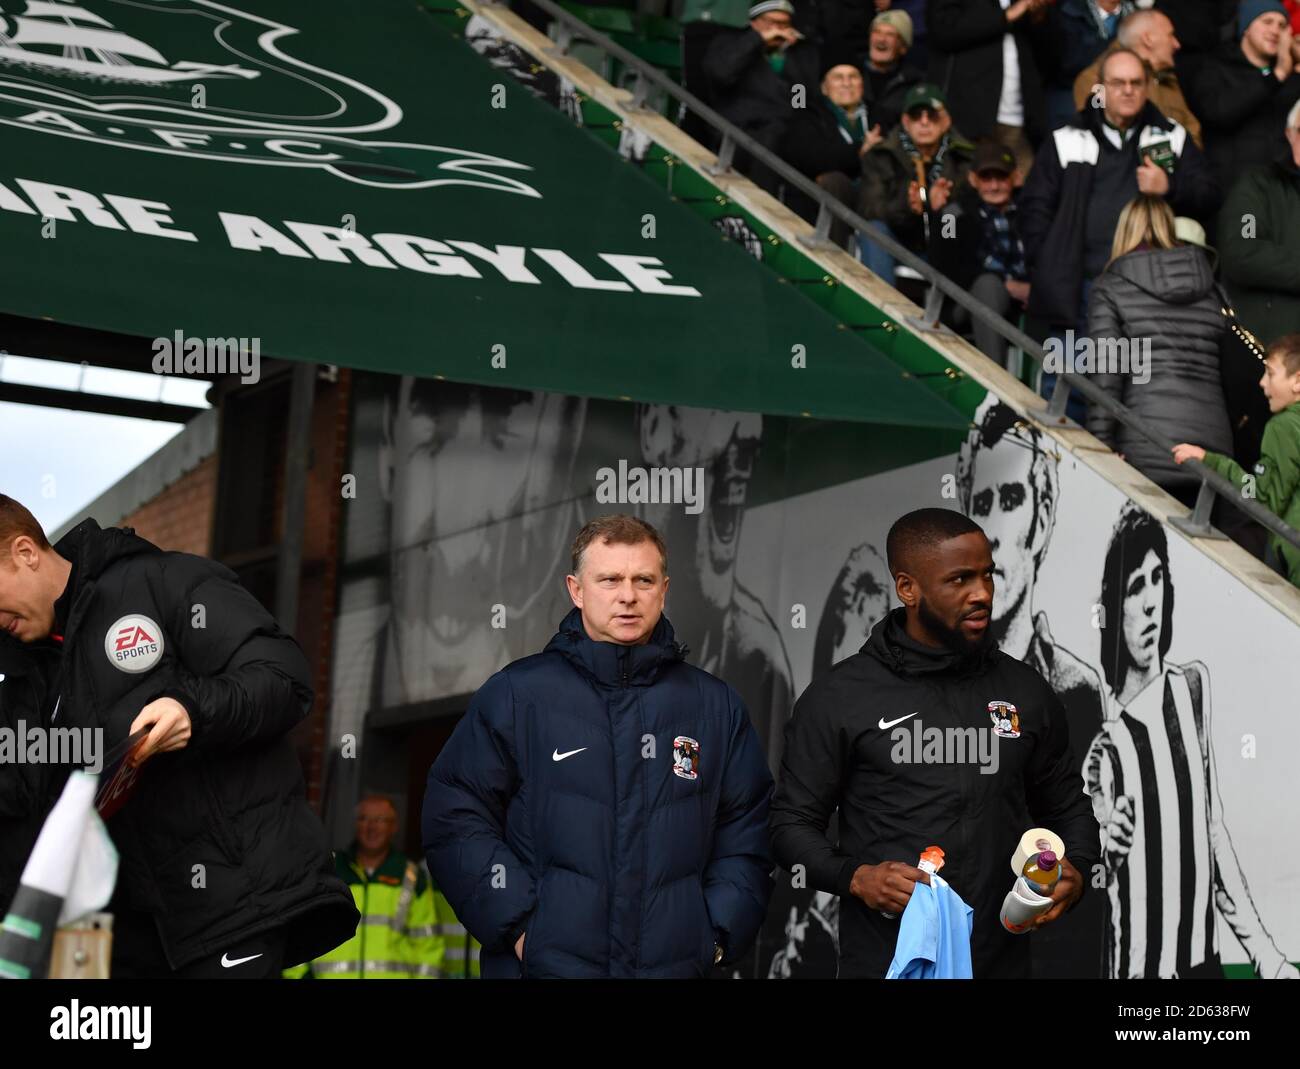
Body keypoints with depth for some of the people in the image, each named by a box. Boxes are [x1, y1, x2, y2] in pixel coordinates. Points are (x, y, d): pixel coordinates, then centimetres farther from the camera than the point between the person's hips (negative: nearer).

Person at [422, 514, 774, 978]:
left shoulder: (717, 706, 8)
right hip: (544, 961, -2)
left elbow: (746, 831, 10)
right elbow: (456, 818, -3)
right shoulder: (515, 695, -1)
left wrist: (717, 935, -1)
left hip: (678, 963, 2)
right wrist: (517, 923, -11)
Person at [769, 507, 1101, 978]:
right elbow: (792, 823, -2)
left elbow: (1066, 805, 15)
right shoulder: (839, 698, -5)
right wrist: (855, 877, -19)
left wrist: (1074, 870, -5)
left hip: (1001, 959, 3)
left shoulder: (1026, 692, 4)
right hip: (886, 962, -3)